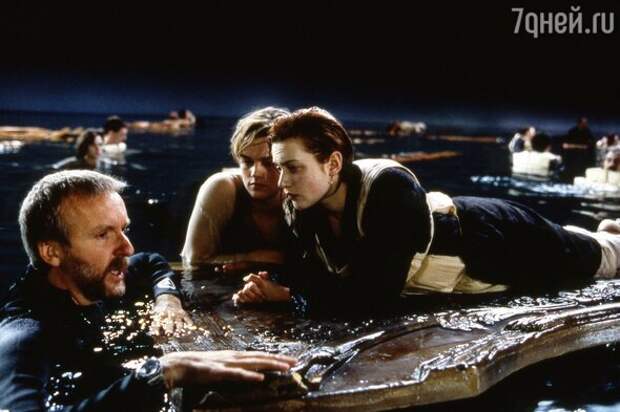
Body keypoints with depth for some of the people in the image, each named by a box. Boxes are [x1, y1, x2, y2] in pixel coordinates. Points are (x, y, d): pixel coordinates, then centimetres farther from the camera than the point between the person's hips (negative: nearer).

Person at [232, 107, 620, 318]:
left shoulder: (391, 190, -43)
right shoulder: (305, 206, -22)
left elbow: (376, 294, -45)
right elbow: (303, 267, -14)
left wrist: (291, 296, -41)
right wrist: (270, 284, -34)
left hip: (497, 240, -6)